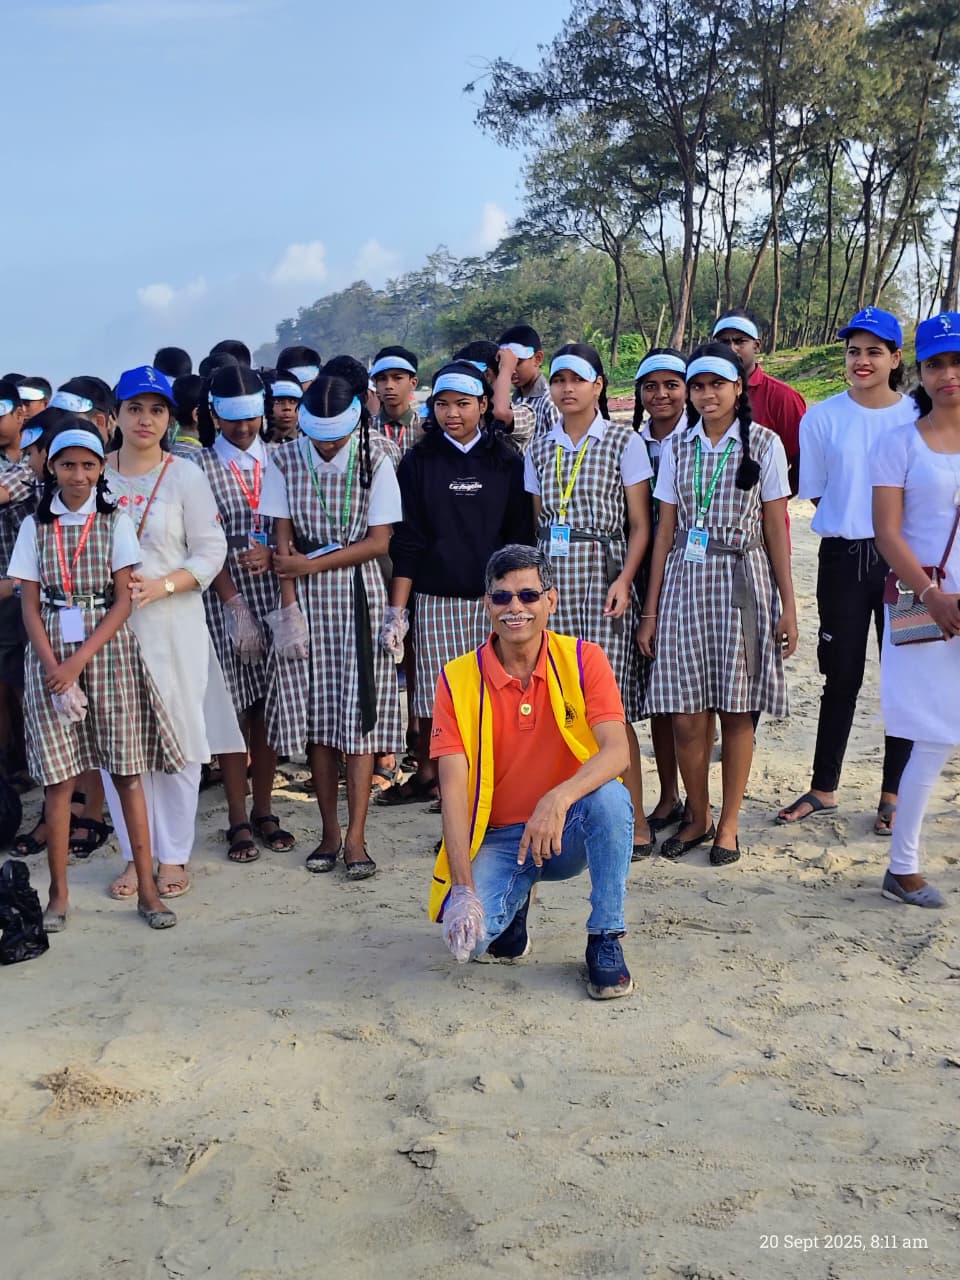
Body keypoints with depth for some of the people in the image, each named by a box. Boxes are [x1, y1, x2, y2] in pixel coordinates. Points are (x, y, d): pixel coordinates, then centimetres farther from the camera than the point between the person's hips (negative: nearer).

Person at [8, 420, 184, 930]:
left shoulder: (115, 522, 2)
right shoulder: (35, 525, 5)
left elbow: (123, 601, -3)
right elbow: (30, 606, 2)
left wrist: (80, 659, -12)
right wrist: (53, 667, -11)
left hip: (108, 649, -1)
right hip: (51, 654, 1)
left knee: (127, 770, 0)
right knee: (58, 776, 2)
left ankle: (146, 887, 6)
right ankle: (58, 893, 12)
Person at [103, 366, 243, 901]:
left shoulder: (186, 475, 0)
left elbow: (211, 552, -2)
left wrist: (161, 585, -15)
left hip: (173, 623, -2)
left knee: (178, 737, 3)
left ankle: (175, 856, 16)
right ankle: (134, 855, 18)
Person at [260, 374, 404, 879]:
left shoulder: (373, 459, -3)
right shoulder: (285, 460, 1)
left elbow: (378, 542, -6)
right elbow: (283, 540, -1)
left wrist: (311, 565, -9)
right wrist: (289, 607, -8)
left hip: (358, 594, -1)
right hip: (304, 597, 2)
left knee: (360, 713, -4)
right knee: (314, 714, 4)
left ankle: (355, 837, 0)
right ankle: (329, 831, 15)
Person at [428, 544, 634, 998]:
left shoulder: (584, 660, -8)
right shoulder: (458, 680, -8)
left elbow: (617, 751, -22)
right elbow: (454, 788, -15)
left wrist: (559, 799, -41)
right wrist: (464, 890, -25)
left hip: (571, 834, 0)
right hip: (497, 839, 0)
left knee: (610, 797, -33)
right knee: (468, 935, -26)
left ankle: (605, 941, -13)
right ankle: (513, 901, 12)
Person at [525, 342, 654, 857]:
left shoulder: (624, 443, 2)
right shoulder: (539, 448, 14)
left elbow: (640, 525, -1)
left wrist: (625, 580, -14)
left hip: (602, 578, -4)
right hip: (550, 580, 4)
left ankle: (634, 818, 1)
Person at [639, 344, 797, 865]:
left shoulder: (763, 444, 2)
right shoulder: (677, 446, 8)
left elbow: (777, 529, 2)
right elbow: (664, 530, 8)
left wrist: (788, 605, -2)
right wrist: (650, 609, 5)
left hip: (741, 585, -2)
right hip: (684, 583, 2)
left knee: (736, 711, 2)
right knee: (686, 716, 1)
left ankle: (728, 823, 17)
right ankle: (696, 817, 21)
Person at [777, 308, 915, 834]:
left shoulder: (917, 418, 0)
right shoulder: (822, 418, 0)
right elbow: (815, 492, 6)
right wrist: (851, 522, 0)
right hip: (844, 559, 0)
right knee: (842, 677, 8)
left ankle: (893, 794, 19)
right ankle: (824, 789, 23)